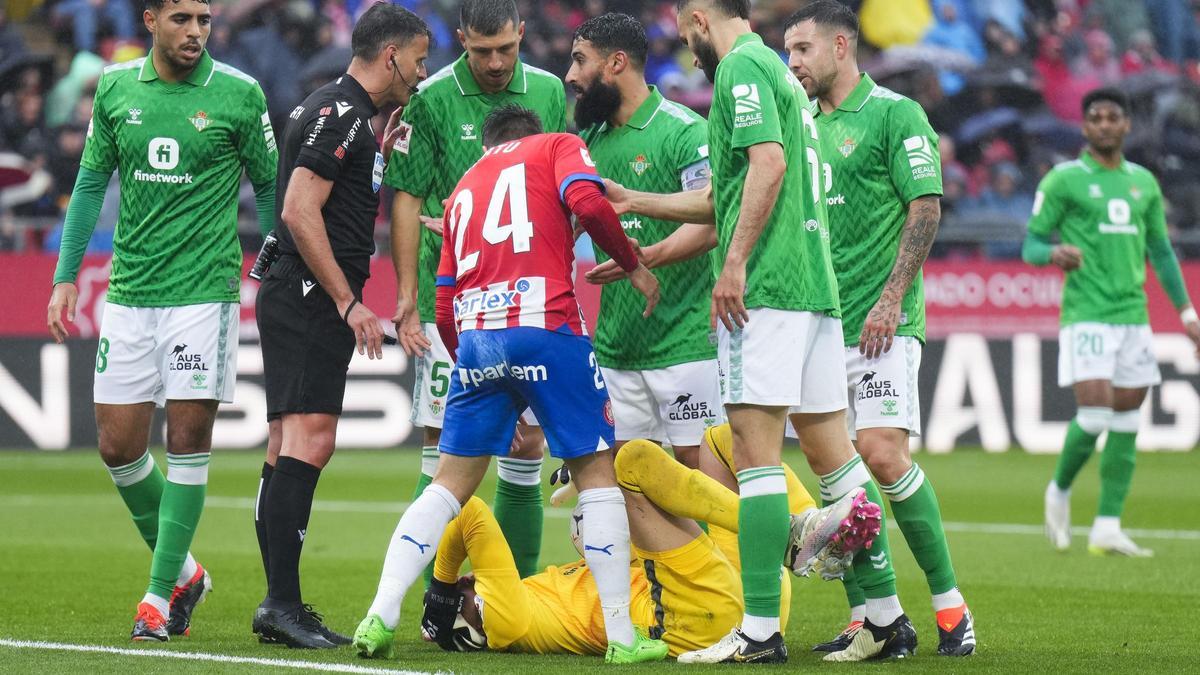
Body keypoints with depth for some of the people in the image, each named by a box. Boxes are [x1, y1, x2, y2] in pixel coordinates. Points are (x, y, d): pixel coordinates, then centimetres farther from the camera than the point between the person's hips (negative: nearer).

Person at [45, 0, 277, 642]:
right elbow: (92, 182, 13)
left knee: (188, 439, -5)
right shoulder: (115, 88, 5)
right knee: (118, 445, 3)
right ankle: (182, 570, 22)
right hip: (128, 294, 3)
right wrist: (65, 276, 10)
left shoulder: (239, 95, -4)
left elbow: (271, 188, 5)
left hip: (204, 292, -3)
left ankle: (161, 590, 3)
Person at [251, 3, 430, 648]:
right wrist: (349, 302, -19)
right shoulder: (341, 113, -12)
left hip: (310, 302, 11)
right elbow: (299, 212, -20)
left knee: (295, 449, 9)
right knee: (308, 441, -15)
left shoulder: (343, 113, 19)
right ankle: (282, 601, -20)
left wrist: (381, 153, 18)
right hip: (311, 300, -11)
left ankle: (281, 606, 11)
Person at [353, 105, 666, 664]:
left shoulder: (464, 187, 29)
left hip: (475, 338, 5)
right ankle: (623, 638, 2)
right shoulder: (556, 147, 15)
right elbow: (586, 201, -8)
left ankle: (380, 617, -1)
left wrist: (477, 368, 34)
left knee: (450, 485, 11)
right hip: (545, 327, -4)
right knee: (596, 471, 5)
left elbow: (444, 309, 24)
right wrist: (633, 266, 4)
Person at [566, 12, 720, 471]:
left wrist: (647, 258, -34)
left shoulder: (684, 131, -10)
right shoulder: (590, 140, 13)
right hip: (615, 343, 7)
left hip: (684, 341, -7)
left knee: (696, 460, -7)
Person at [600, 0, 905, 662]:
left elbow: (769, 162, -20)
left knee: (756, 450, -10)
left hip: (763, 289, -9)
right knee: (830, 449, 11)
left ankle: (760, 630, -14)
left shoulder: (741, 66, -5)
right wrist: (633, 201, 35)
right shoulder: (775, 69, 24)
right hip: (815, 285, 9)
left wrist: (734, 262, -21)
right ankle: (885, 612, 13)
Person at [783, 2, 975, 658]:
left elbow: (926, 210, -9)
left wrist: (891, 299, -16)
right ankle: (864, 616, 7)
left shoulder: (894, 114, -3)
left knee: (882, 453, -18)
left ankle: (949, 604, -8)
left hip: (881, 325, -7)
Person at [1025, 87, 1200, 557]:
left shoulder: (1143, 182, 15)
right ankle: (1059, 491, 11)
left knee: (1127, 421, 2)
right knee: (1095, 411, -15)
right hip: (1086, 314, -5)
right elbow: (1031, 244, 0)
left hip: (1133, 314, 5)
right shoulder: (1064, 180, -1)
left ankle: (1108, 528, 5)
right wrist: (1054, 253, -24)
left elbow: (1160, 251, 22)